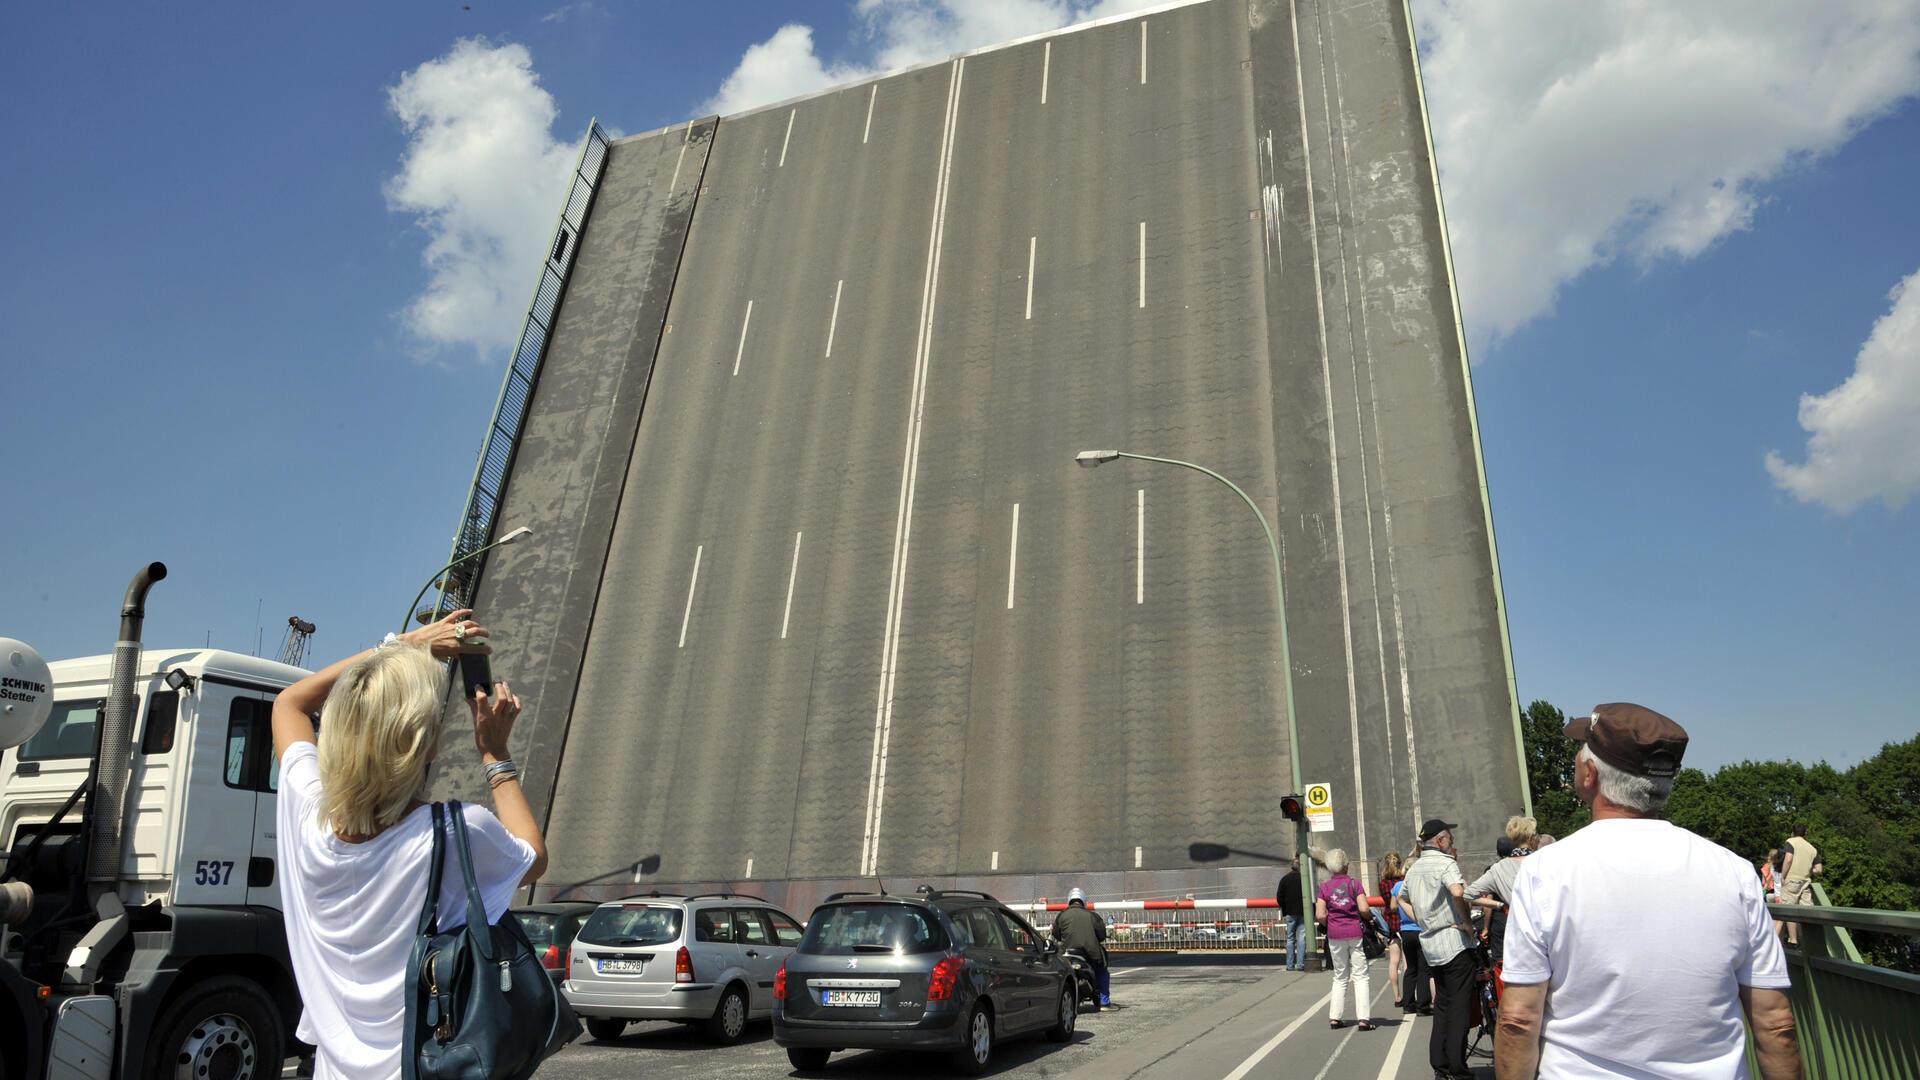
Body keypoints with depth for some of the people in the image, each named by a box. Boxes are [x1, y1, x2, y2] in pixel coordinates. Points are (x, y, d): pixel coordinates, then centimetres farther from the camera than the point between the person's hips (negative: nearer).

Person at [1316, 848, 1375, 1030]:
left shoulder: (1324, 887, 1)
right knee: (1360, 976, 4)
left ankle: (1335, 1017, 12)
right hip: (1355, 931, -2)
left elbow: (1319, 916, -5)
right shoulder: (1354, 884, -3)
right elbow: (1364, 908, -13)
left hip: (1335, 934, 2)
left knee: (1340, 977, 14)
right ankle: (1364, 1018, -2)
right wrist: (1370, 915, 8)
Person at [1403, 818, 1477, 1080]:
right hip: (1454, 942, -8)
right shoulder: (1445, 862, -12)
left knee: (1442, 1004, 15)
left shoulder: (1413, 869, 15)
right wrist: (1467, 922, -18)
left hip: (1430, 944, 8)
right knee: (1459, 1006, -1)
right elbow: (1458, 892, -31)